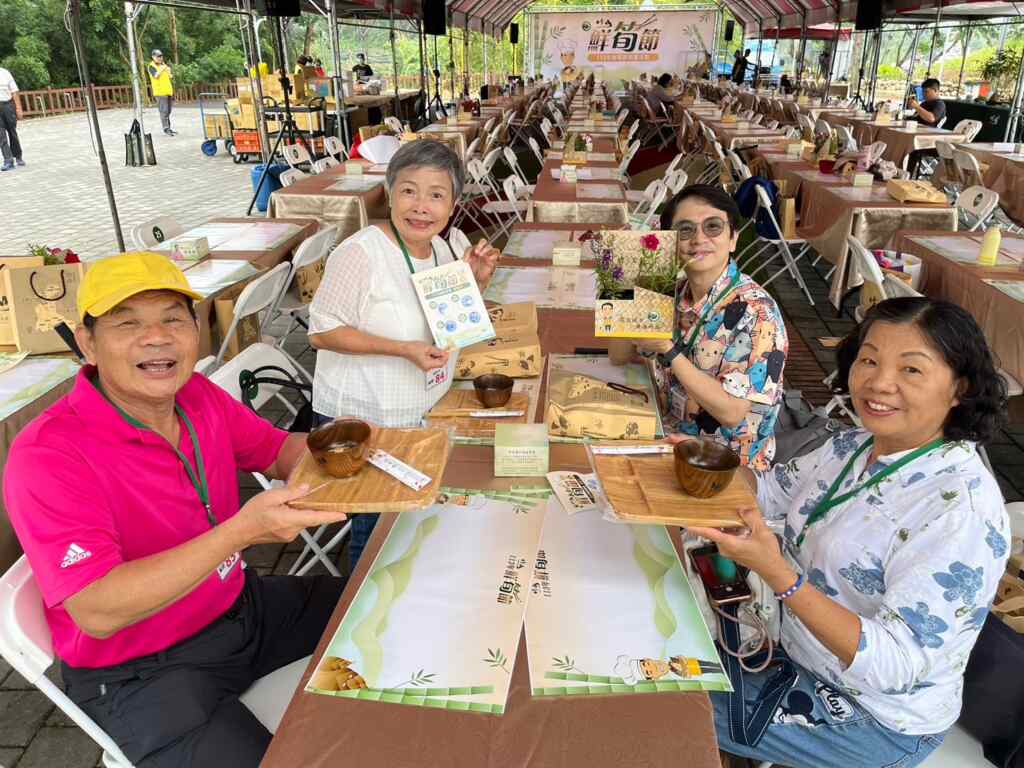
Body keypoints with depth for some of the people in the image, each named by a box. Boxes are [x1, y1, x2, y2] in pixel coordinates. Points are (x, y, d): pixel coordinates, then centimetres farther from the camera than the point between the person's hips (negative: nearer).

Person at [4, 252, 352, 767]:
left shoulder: (198, 396, -7)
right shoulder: (46, 454, -25)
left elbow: (278, 451, 8)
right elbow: (98, 613, -30)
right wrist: (241, 531, -39)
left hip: (239, 606, 7)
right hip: (138, 672, -6)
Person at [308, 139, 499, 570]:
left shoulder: (441, 248, 3)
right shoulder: (361, 253, -21)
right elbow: (321, 332, -19)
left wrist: (477, 281, -2)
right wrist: (402, 350, -26)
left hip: (422, 414, 7)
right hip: (363, 421, -7)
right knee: (375, 527, 7)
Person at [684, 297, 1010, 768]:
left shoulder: (959, 509, -30)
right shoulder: (856, 445, -5)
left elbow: (891, 663, -32)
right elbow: (774, 491, 9)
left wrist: (777, 574, -42)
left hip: (875, 719, -7)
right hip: (803, 655, 7)